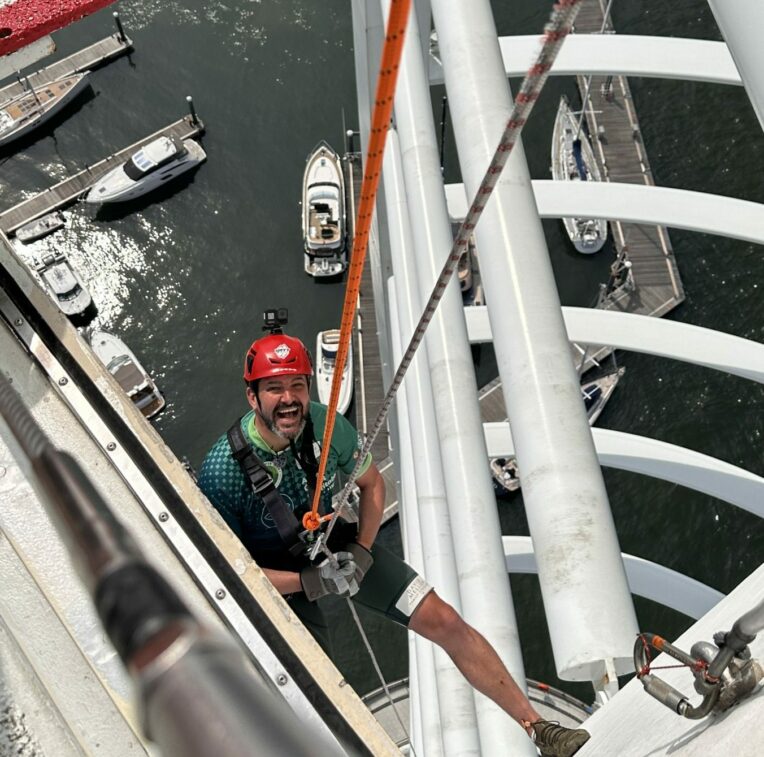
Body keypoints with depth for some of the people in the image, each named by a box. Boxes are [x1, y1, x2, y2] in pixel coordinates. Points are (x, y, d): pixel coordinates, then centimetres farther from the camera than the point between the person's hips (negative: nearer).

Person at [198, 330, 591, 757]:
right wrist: (309, 582, -28)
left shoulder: (327, 425, -19)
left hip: (337, 546, 3)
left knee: (445, 621, -4)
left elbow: (372, 483, 1)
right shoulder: (222, 470, -28)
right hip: (282, 578, -2)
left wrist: (362, 550, -13)